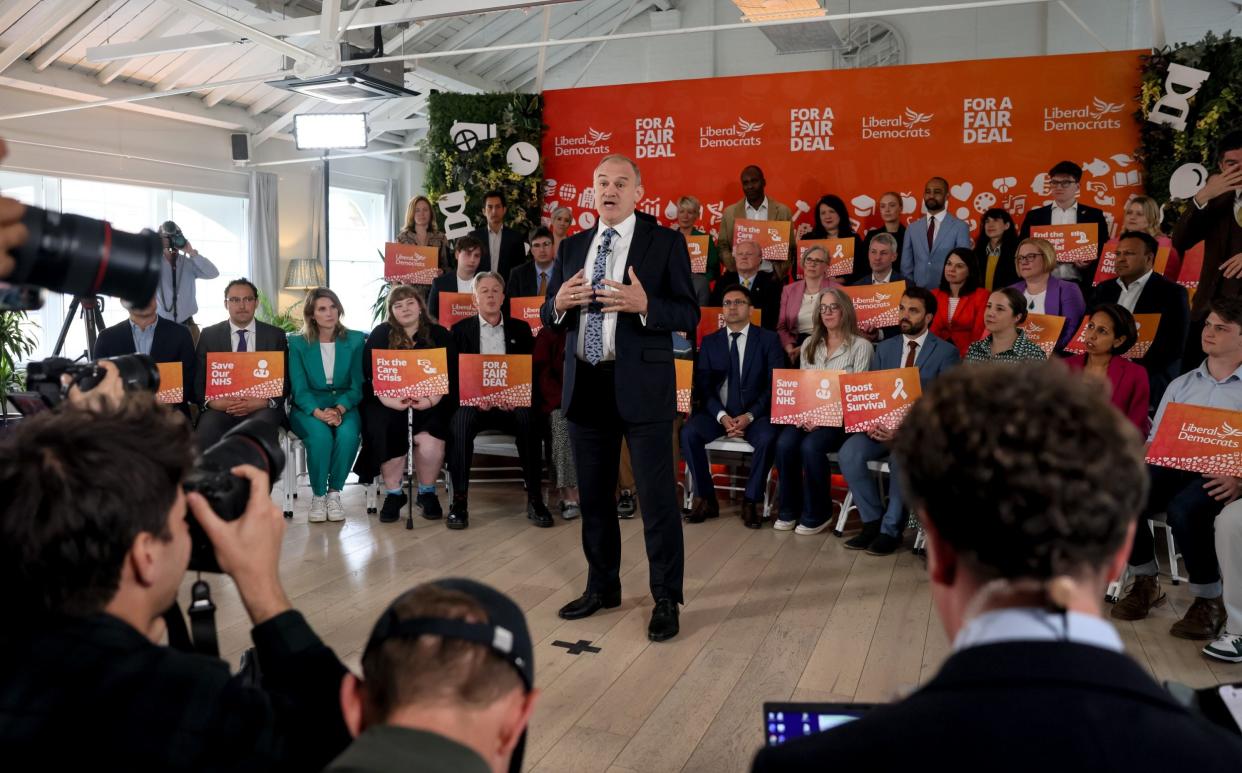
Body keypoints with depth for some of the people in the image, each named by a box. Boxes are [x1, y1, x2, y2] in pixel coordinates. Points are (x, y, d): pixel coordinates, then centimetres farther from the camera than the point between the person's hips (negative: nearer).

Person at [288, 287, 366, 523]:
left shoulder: (355, 340, 5)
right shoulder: (297, 343, 4)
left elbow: (357, 386, 1)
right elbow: (299, 389, -3)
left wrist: (339, 409, -18)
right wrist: (318, 413, -22)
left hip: (344, 405, 1)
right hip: (308, 407, -1)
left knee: (348, 434, -33)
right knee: (320, 435, -33)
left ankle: (334, 492, -14)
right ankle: (317, 495, -13)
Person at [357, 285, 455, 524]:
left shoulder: (439, 334, 9)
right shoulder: (380, 334, 9)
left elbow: (450, 376, 1)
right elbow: (370, 375, 0)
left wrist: (431, 400, -17)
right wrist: (389, 400, -18)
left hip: (429, 403, 0)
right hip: (389, 403, 1)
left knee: (428, 439, -28)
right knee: (388, 432, -29)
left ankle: (427, 493, -3)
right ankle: (393, 494, -7)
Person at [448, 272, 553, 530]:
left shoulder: (520, 329, 14)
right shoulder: (460, 329, 11)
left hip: (512, 402, 1)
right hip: (473, 401, 0)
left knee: (530, 421, -32)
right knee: (460, 422, -34)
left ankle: (535, 499, -24)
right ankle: (459, 499, -27)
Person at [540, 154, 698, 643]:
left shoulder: (666, 243, -2)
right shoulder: (572, 247, 12)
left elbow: (689, 315, -7)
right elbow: (549, 316, 14)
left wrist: (643, 304, -24)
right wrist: (559, 302, -9)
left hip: (641, 386, -5)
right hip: (585, 384, 5)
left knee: (658, 496, 1)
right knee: (594, 494, 15)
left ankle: (666, 599, 15)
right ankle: (602, 587, 32)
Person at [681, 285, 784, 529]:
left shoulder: (769, 339, 6)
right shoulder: (709, 341, 12)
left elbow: (775, 385, -2)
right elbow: (703, 385, 3)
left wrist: (750, 415, -15)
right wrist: (722, 416, -14)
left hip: (755, 415, -2)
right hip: (717, 413, 2)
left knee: (768, 438, -33)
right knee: (688, 433, -27)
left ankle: (751, 501, -12)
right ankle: (705, 498, -12)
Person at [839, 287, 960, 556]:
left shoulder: (946, 352, 0)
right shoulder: (884, 348, 15)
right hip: (882, 424, 4)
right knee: (849, 452, -24)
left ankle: (891, 529, -17)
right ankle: (873, 520, -6)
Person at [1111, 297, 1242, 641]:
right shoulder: (1180, 384, 22)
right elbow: (1155, 439, 18)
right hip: (1175, 467, 5)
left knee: (1184, 509, -37)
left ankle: (1209, 601, -14)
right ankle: (1146, 583, -2)